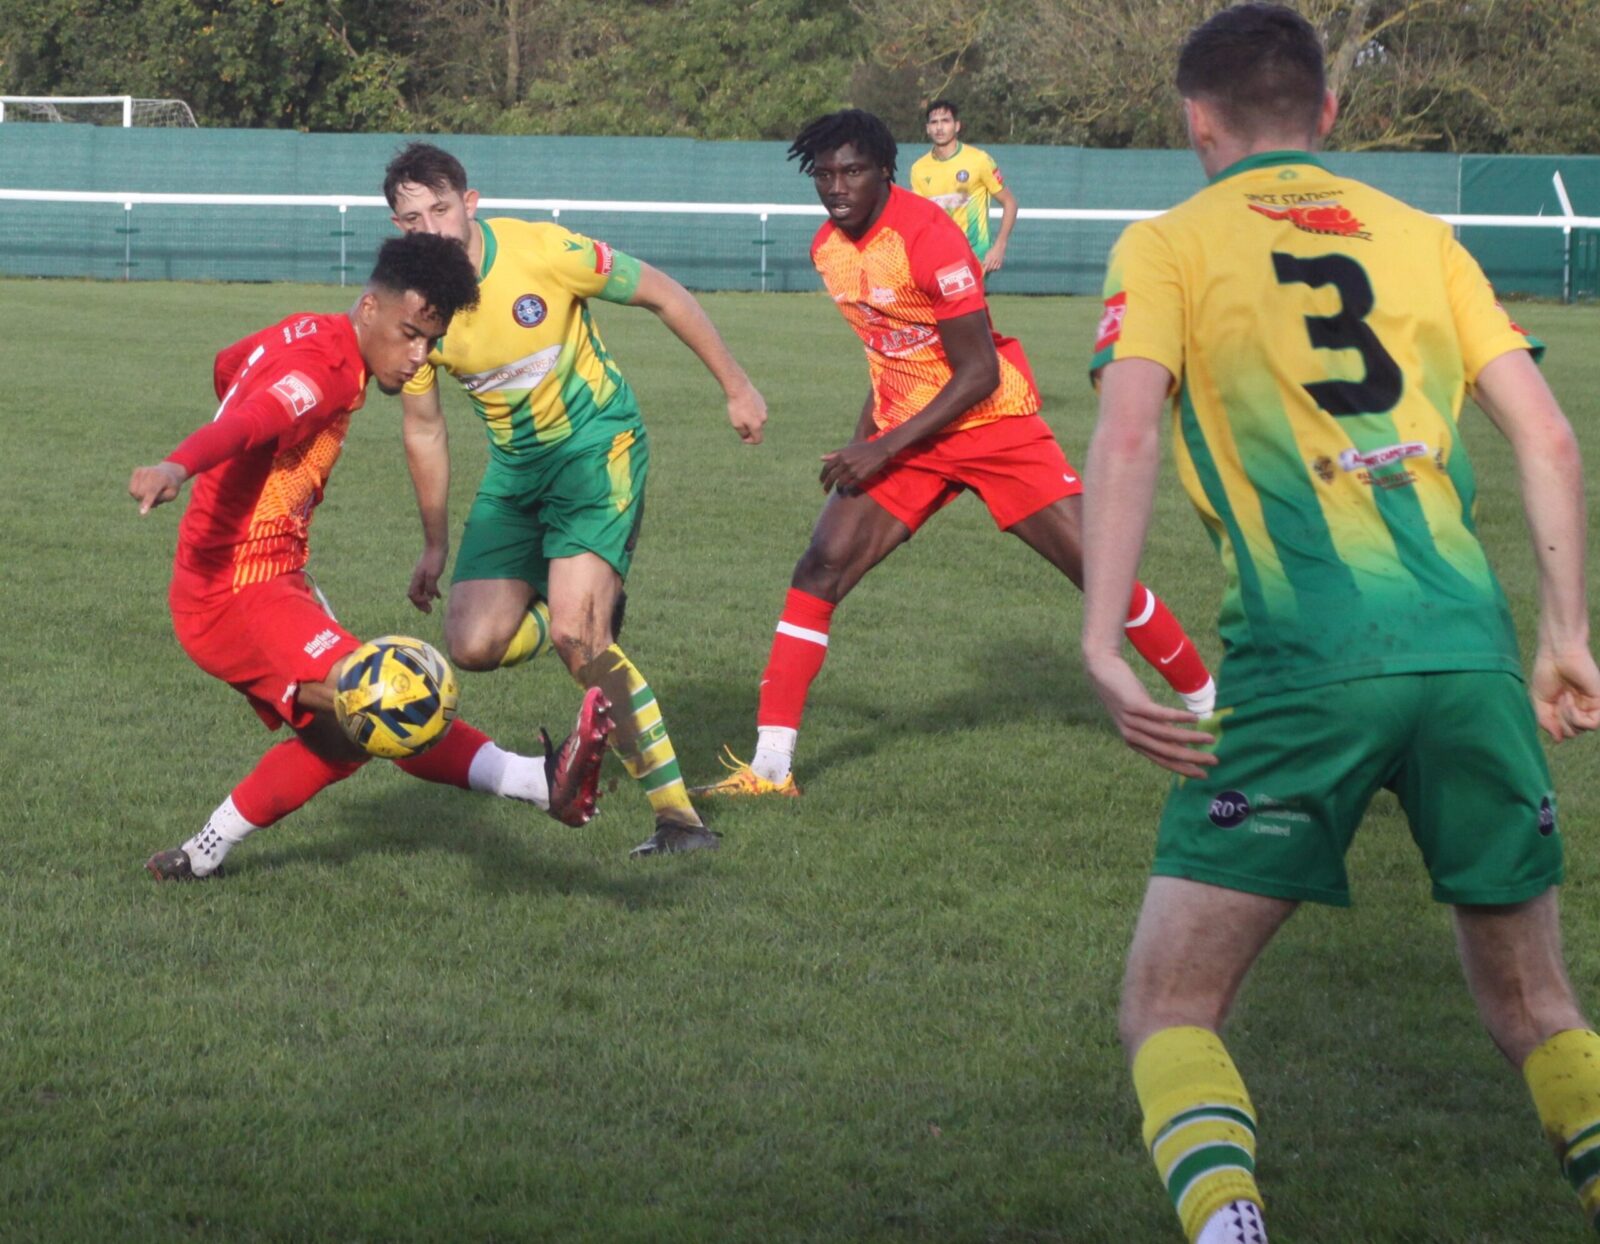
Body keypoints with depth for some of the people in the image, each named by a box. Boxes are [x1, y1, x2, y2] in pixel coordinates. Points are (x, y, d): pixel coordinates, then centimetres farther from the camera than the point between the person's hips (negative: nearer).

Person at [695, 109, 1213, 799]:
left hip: (994, 424, -6)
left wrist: (882, 449, -21)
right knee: (821, 568, -10)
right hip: (902, 433, 6)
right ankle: (769, 767, -8)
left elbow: (978, 373, -20)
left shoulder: (926, 236, -21)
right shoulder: (828, 248, 2)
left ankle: (1207, 706, 13)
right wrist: (862, 435, 11)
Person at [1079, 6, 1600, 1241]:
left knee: (1171, 1007, 4)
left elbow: (1128, 438, -6)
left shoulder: (1168, 245, 10)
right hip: (1472, 650, 3)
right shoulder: (1418, 236, 19)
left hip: (1306, 663, -3)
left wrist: (1103, 647, -11)